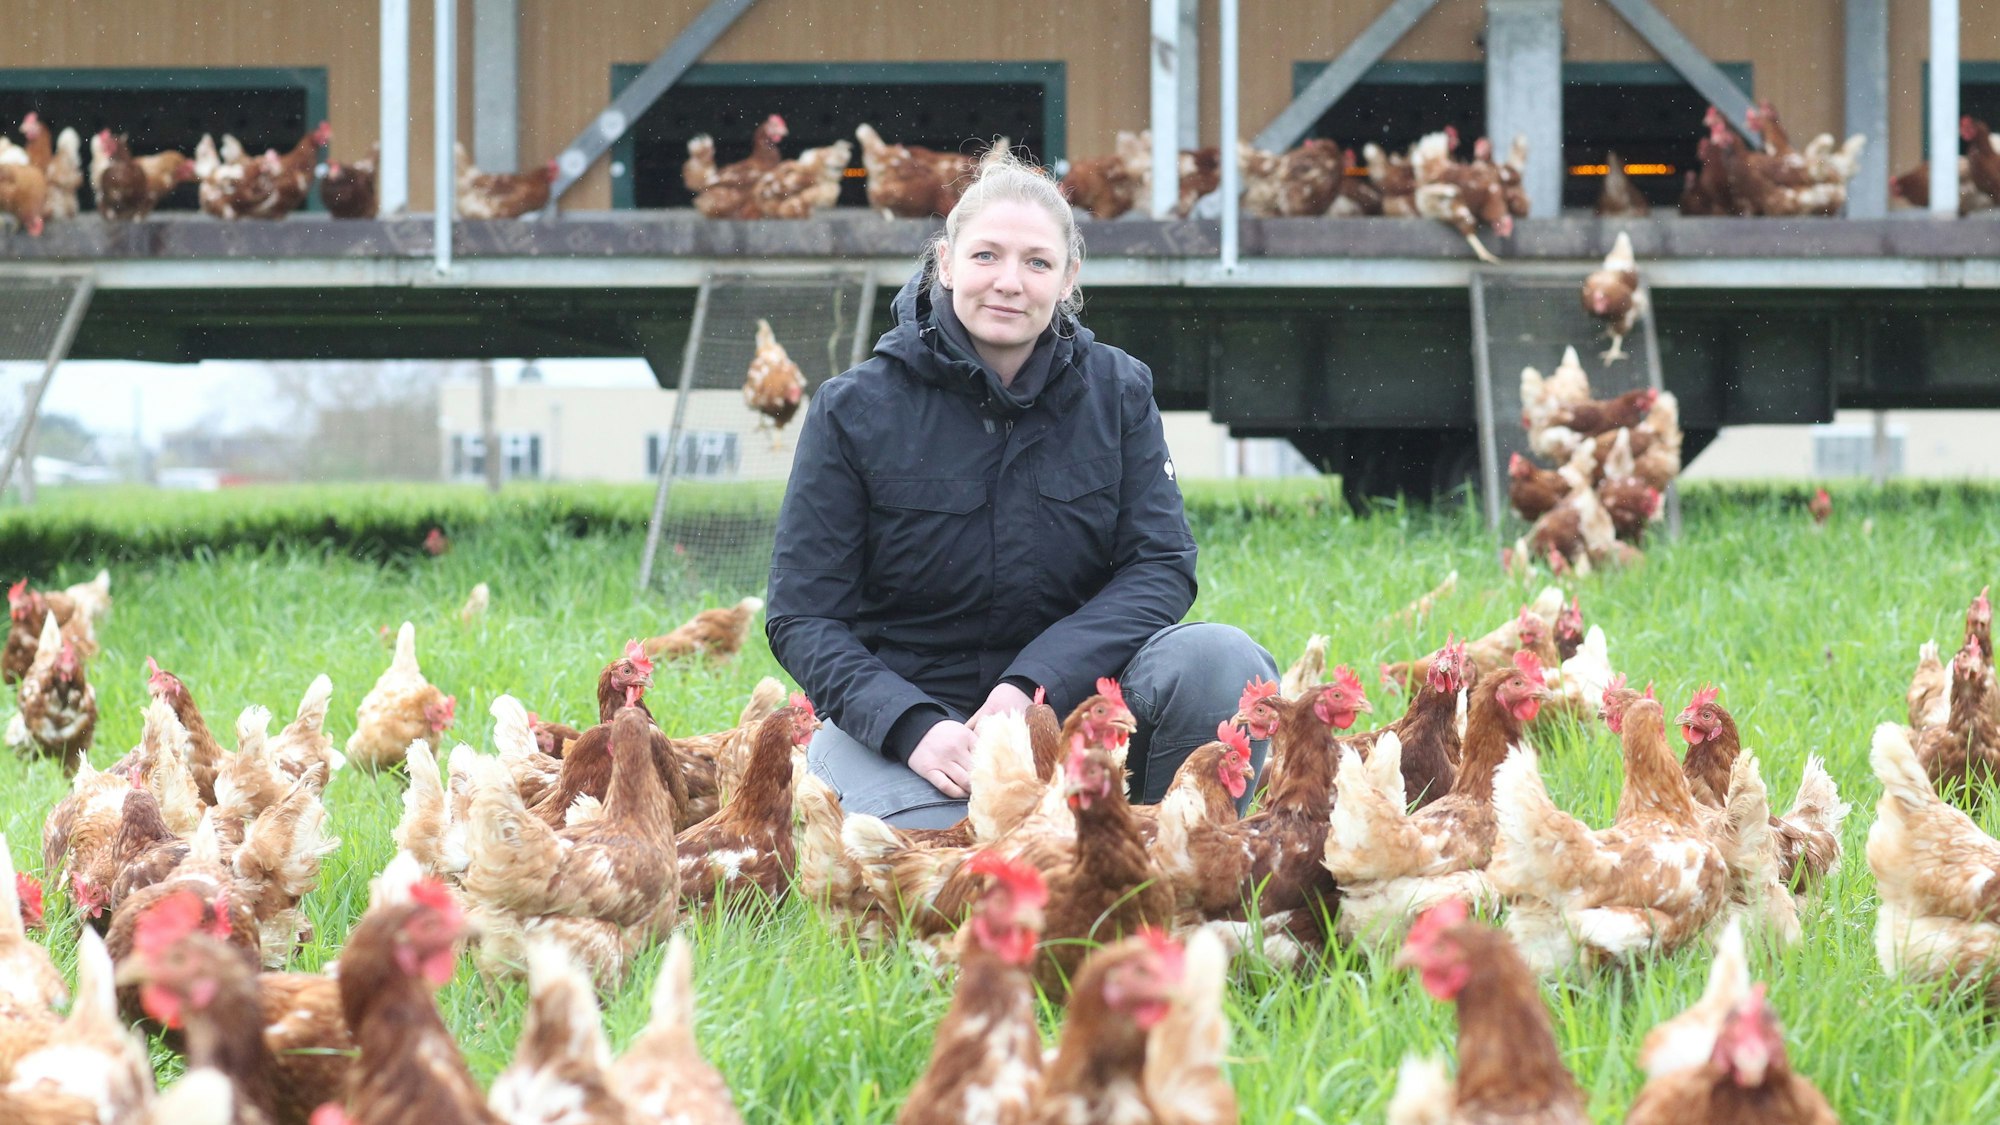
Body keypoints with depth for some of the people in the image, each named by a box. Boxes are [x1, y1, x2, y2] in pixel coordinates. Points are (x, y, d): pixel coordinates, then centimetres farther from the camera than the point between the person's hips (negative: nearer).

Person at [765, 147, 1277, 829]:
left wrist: (1034, 684, -22)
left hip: (1065, 690, 3)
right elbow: (802, 617, -6)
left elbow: (1161, 568, -6)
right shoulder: (855, 410, -5)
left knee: (1219, 660, -26)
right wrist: (915, 728, -24)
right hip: (898, 709, -3)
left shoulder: (1117, 390, 2)